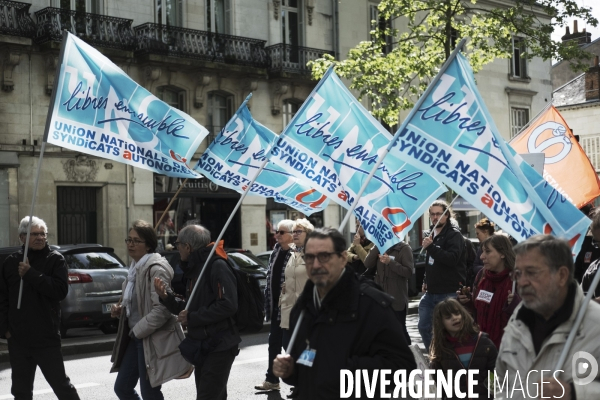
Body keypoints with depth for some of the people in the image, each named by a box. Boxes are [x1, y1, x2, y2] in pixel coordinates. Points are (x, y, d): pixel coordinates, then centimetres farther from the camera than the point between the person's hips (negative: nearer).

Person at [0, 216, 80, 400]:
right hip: (18, 339, 4)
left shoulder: (55, 259, -3)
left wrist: (30, 274, -18)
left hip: (47, 338, -4)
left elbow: (61, 290, -16)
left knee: (61, 385, 2)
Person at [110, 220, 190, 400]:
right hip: (135, 337, 10)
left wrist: (138, 330, -17)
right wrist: (120, 309, 5)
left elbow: (162, 309, -26)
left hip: (153, 339, -10)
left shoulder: (156, 268, -18)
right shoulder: (135, 267, 11)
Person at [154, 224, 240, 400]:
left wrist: (192, 318, -20)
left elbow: (228, 306, -26)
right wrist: (166, 297, 1)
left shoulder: (217, 266, -16)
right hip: (202, 345, 10)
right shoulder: (193, 269, 13)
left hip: (220, 346, -10)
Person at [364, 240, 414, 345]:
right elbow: (367, 264, -3)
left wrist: (390, 262, -22)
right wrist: (377, 246, -10)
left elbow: (409, 272, -14)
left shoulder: (404, 248, -6)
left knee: (400, 329, 0)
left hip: (397, 299, -6)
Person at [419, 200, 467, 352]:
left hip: (449, 292, -8)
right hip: (431, 291, 8)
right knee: (424, 327, 9)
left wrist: (431, 247, -27)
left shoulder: (454, 234, -9)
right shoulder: (430, 234, 15)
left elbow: (452, 259, -26)